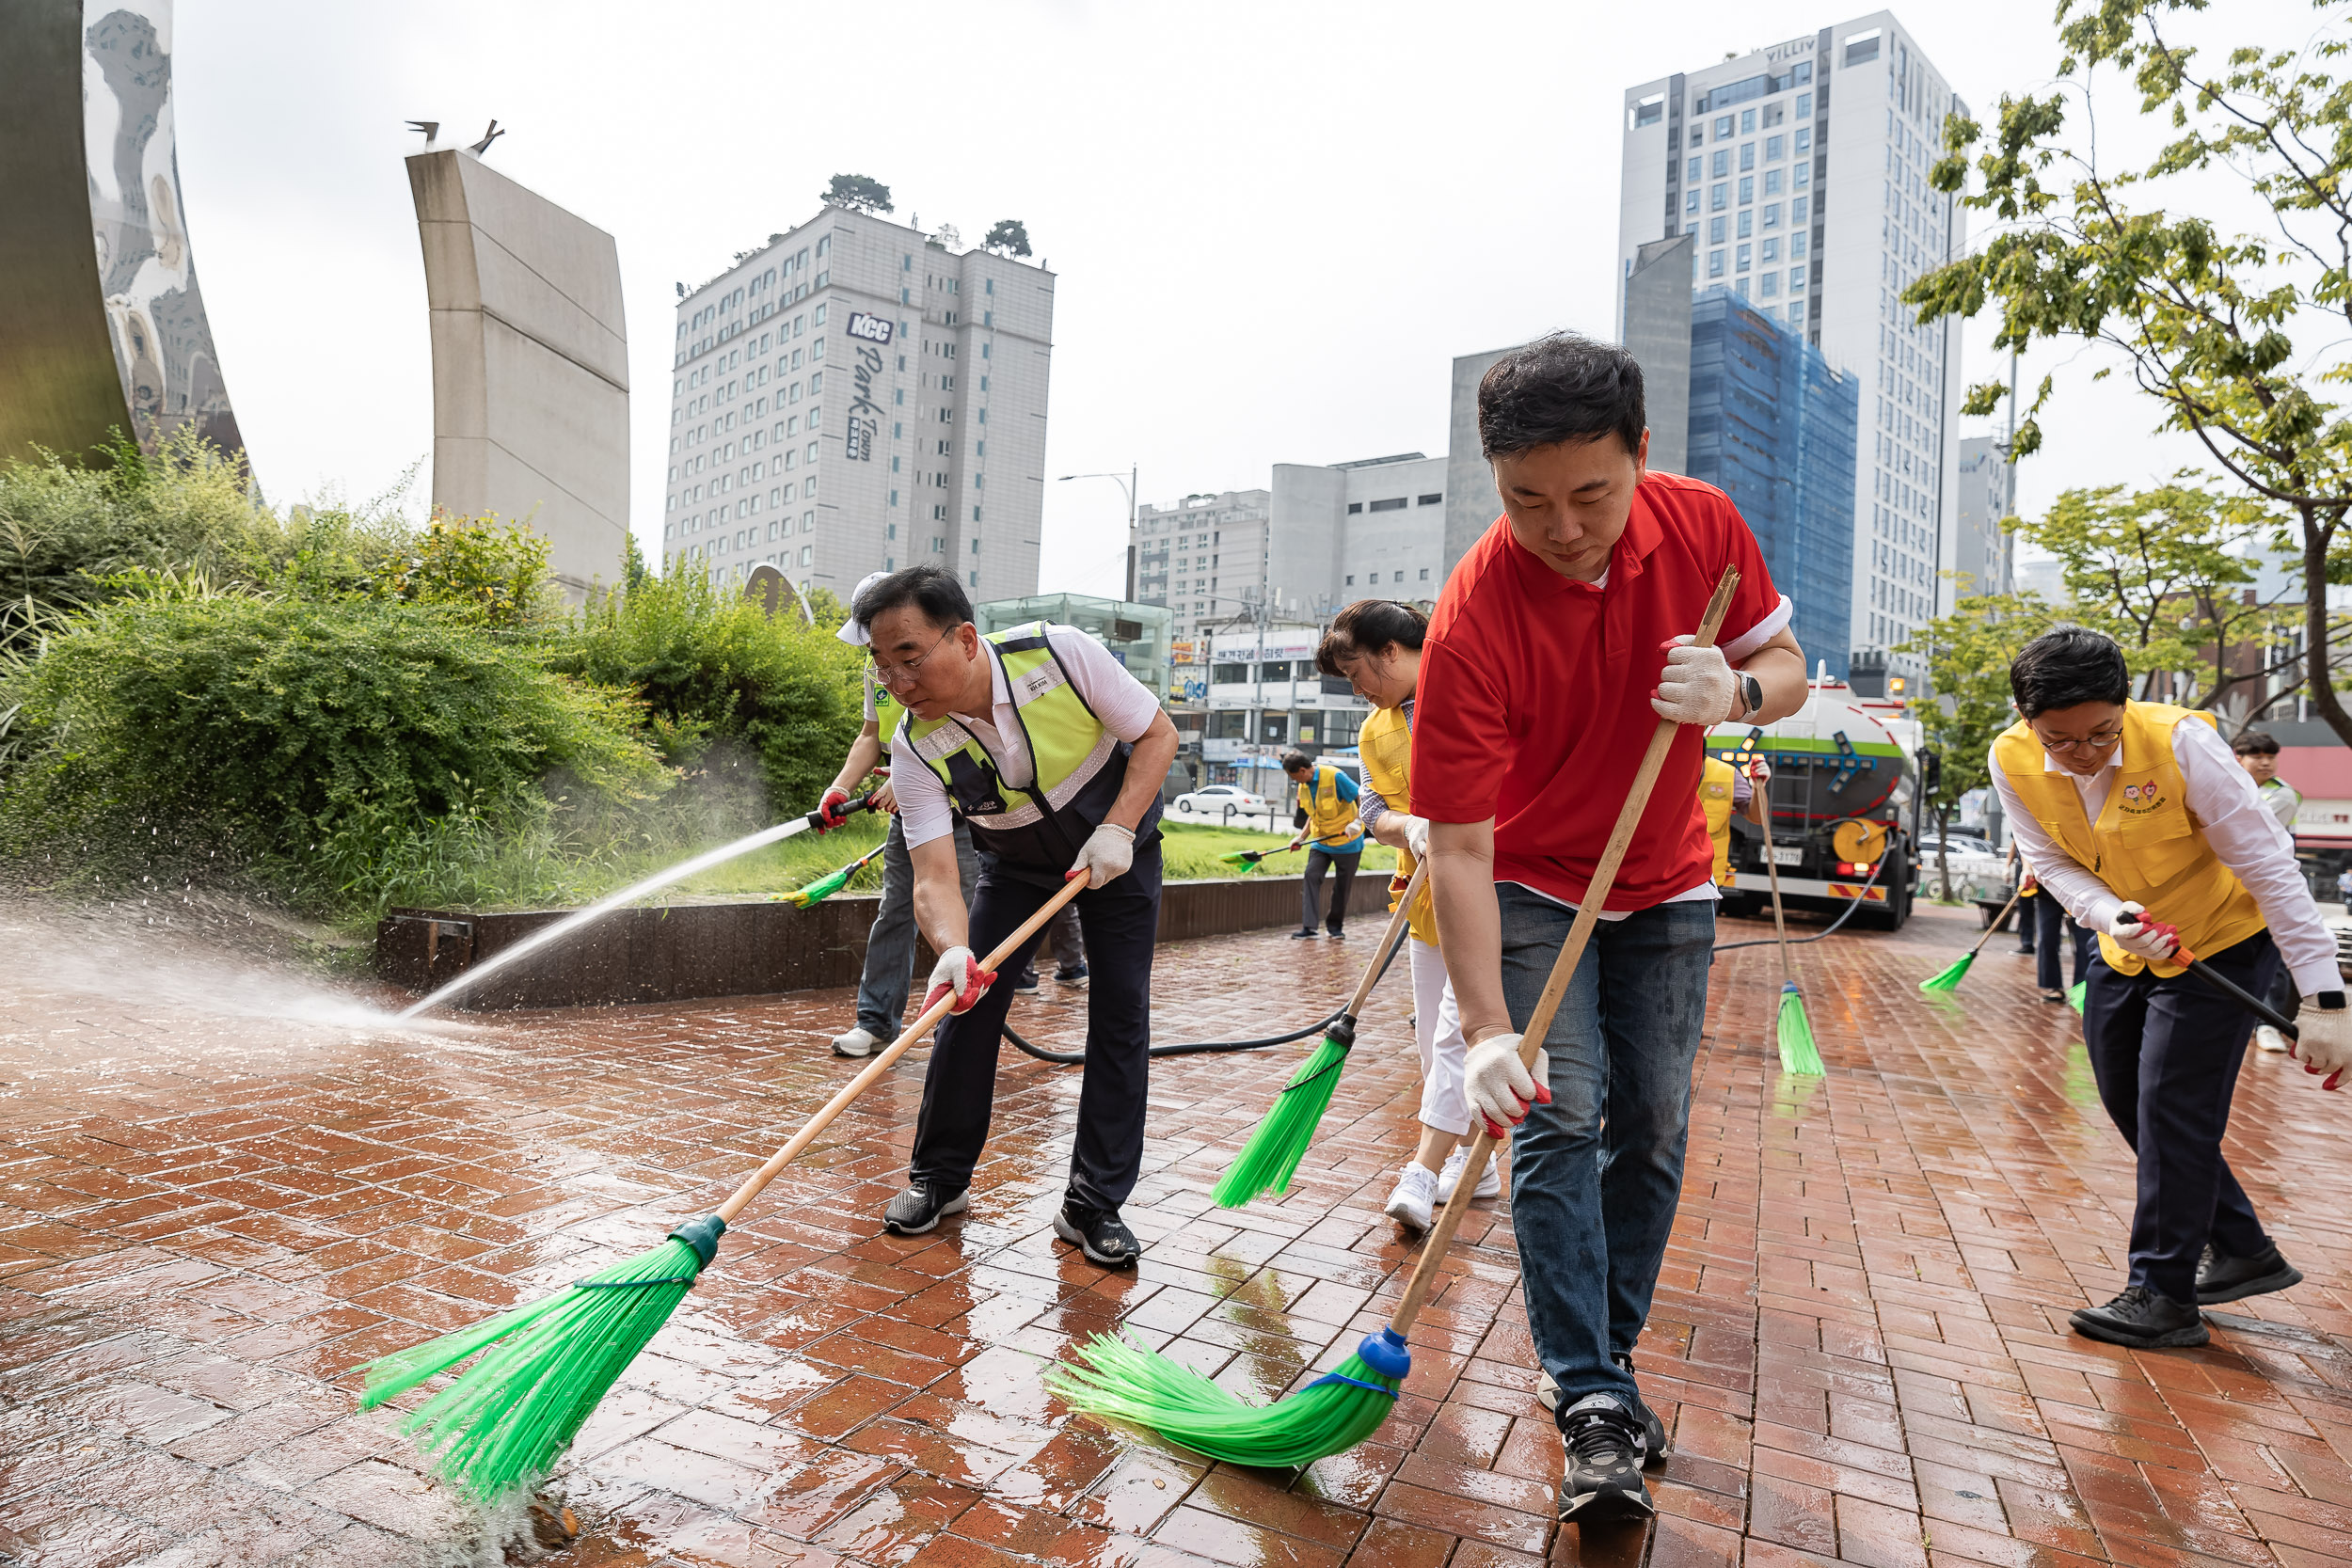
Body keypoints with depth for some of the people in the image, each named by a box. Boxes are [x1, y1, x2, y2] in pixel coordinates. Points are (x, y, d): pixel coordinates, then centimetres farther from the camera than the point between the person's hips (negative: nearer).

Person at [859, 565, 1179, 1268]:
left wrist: (1116, 829, -29)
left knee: (1120, 1014, -6)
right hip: (1016, 863, 2)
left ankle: (1095, 1205, 5)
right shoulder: (915, 748, -25)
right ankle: (939, 1177, 16)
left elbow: (1157, 734, -18)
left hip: (1117, 846, -1)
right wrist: (953, 950, -52)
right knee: (965, 1000, -6)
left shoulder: (1061, 654, -31)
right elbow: (934, 877, -31)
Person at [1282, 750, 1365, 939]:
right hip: (1320, 841, 6)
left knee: (1342, 886, 4)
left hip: (1347, 841, -6)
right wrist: (1301, 837, 5)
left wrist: (1357, 822, -28)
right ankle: (1308, 926, -12)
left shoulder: (1335, 776, -20)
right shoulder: (1303, 785, 4)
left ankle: (1335, 926, 21)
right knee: (1311, 876, -11)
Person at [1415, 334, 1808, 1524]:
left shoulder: (1702, 524, -15)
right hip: (1533, 887, -4)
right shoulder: (1472, 620, -29)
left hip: (1667, 885, 4)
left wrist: (1736, 691, -26)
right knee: (1557, 1121, -12)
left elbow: (1786, 666, -1)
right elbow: (1458, 848, -29)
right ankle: (1593, 1406, -1)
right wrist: (1486, 1031, -35)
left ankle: (1610, 1356, 26)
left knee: (1653, 1131, 8)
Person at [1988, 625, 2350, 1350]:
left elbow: (2269, 864, -26)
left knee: (2173, 1107, -8)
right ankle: (2242, 1252, 31)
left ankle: (2164, 1297, 5)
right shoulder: (2012, 761, -19)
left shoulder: (2180, 741, -31)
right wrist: (2110, 916, -31)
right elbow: (2054, 863, -9)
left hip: (2222, 941, -5)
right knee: (2126, 1100, 11)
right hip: (2124, 950, 5)